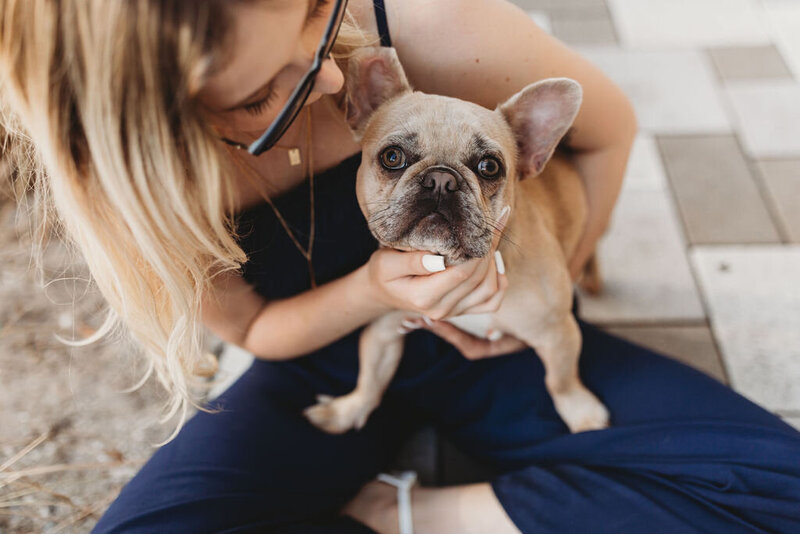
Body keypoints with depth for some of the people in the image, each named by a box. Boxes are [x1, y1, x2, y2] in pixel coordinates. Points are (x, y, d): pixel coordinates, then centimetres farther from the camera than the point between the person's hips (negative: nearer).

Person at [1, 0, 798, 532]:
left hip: (482, 344, 2)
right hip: (319, 372, 0)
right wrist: (372, 291, -28)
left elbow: (607, 131, -6)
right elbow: (254, 329, -6)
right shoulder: (120, 168, -21)